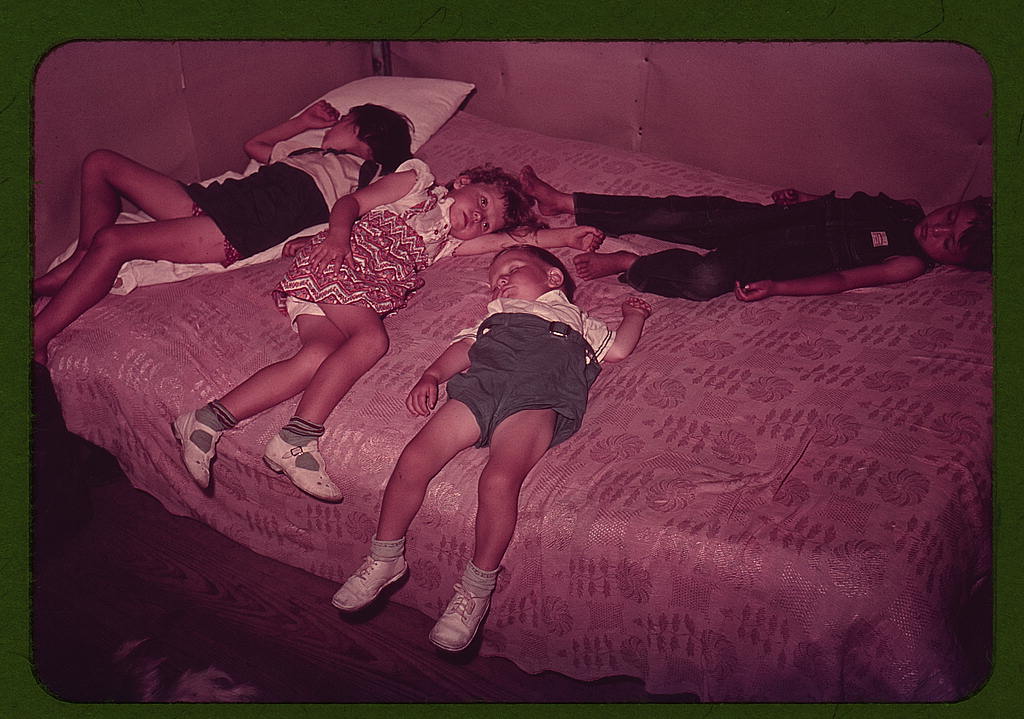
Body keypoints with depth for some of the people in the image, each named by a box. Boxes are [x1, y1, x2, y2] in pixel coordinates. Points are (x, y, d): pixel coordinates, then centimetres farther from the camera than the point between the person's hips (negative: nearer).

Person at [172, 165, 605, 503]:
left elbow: (511, 241, 28)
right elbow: (351, 202, 5)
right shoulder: (416, 183, 13)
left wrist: (567, 235, 23)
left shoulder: (448, 241, 30)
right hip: (334, 261, -6)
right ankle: (296, 439, -35)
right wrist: (338, 232, -15)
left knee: (318, 357, -24)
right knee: (372, 339, -29)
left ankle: (209, 421, -29)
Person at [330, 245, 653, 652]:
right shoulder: (494, 318, 42)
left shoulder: (575, 320, 39)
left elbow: (617, 349, 29)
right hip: (477, 385, 3)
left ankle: (476, 590, -17)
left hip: (537, 398, -3)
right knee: (415, 458, -17)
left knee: (499, 480, -29)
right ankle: (384, 559, 0)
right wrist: (431, 376, 9)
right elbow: (463, 348, 26)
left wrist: (634, 315, 35)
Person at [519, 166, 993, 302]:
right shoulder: (911, 210, 9)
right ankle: (564, 202, -2)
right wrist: (800, 197, 6)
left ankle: (624, 263, -13)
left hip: (776, 260, -6)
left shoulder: (911, 264, -10)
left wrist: (773, 287, -27)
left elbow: (842, 279, -18)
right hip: (769, 219, 6)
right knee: (678, 214, -8)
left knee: (706, 279, -34)